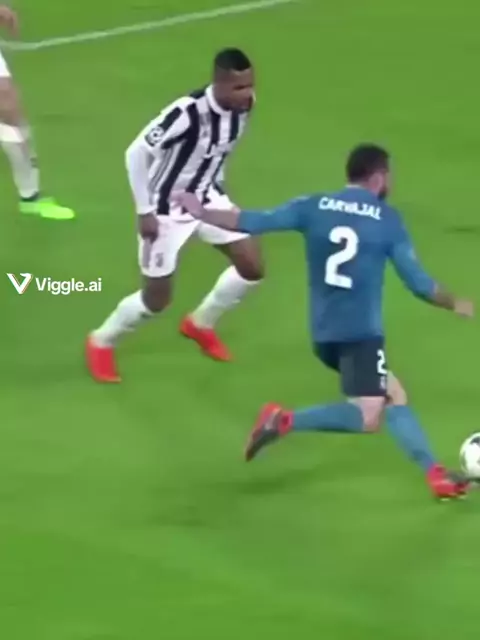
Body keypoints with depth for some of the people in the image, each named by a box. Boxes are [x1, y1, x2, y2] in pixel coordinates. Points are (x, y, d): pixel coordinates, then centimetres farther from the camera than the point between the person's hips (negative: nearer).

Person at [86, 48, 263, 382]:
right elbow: (136, 153, -27)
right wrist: (144, 211, -21)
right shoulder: (187, 113, -36)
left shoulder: (244, 105, -14)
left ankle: (201, 323, 30)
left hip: (208, 199, 7)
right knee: (158, 298, 2)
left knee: (252, 267, 4)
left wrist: (214, 183, 16)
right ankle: (101, 342, 29)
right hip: (167, 209, -7)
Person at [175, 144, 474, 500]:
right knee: (367, 418, -12)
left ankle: (434, 473, 10)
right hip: (360, 333, -7)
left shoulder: (315, 207, 7)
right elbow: (418, 283, 1)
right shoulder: (387, 220, -1)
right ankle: (285, 421, -21)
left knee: (394, 396, 16)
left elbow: (256, 223, 4)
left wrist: (202, 214, 15)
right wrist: (456, 305, 18)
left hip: (325, 333, 7)